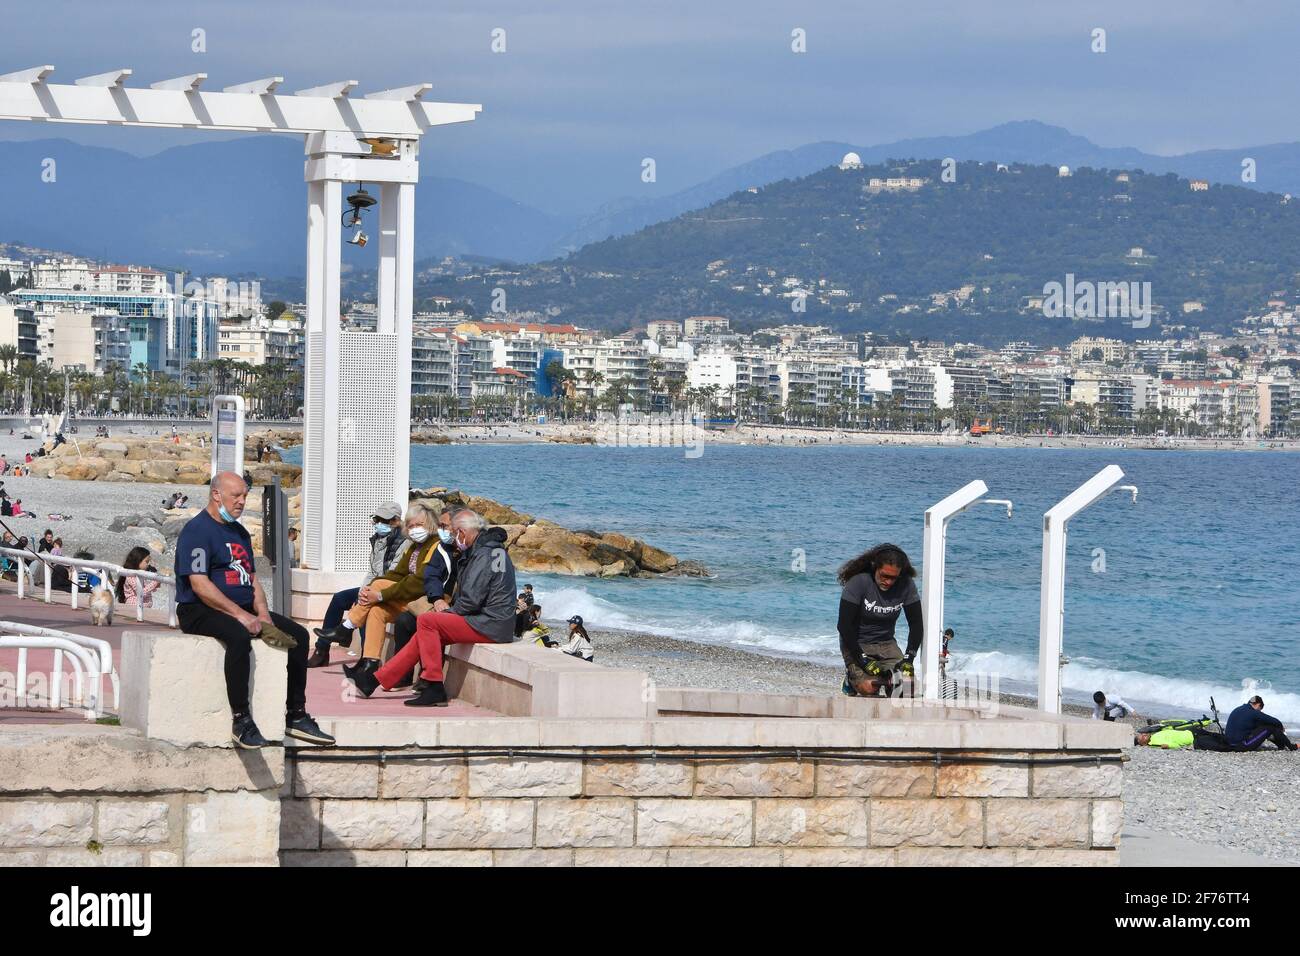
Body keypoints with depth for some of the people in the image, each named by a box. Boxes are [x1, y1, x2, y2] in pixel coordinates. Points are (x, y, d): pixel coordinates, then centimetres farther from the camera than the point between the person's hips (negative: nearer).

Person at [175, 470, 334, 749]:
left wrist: (263, 614, 0)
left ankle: (296, 716, 2)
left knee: (298, 634, 0)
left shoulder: (239, 532, 20)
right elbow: (199, 583, -19)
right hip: (201, 612, -9)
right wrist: (238, 614, -22)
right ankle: (241, 720, -35)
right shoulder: (197, 530, -9)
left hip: (243, 610, 9)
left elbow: (252, 579, 20)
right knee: (239, 637, -39)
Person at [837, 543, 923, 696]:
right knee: (869, 688, -26)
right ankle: (852, 678, 8)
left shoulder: (906, 585, -11)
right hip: (856, 644, -3)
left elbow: (916, 625, -5)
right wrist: (863, 661, -25)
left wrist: (908, 658, -19)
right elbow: (844, 626, -20)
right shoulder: (858, 582, -21)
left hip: (886, 643, 3)